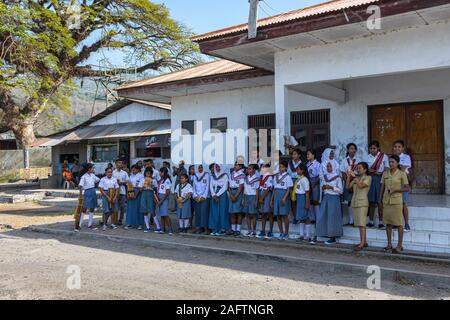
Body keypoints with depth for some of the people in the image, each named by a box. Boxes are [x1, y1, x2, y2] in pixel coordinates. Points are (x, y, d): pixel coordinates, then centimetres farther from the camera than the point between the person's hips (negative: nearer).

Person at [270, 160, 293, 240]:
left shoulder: (287, 176, -2)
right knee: (278, 216, 6)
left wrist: (284, 198, -20)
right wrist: (272, 199, 14)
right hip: (276, 196, 5)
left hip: (283, 196, -5)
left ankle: (286, 233, 7)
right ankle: (281, 233, 15)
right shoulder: (276, 176, 15)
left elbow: (288, 189, -8)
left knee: (285, 215, -3)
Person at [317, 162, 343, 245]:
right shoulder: (325, 177, 13)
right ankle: (328, 234, 8)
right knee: (323, 217, 0)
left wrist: (332, 187, -16)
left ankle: (333, 237, 2)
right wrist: (323, 187, -3)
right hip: (326, 198, 6)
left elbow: (341, 190, -6)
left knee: (332, 217, -5)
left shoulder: (338, 177, -4)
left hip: (334, 198, -6)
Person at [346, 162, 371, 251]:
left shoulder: (368, 178, 1)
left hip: (362, 203, -6)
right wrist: (349, 176, 1)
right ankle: (364, 242, 14)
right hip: (354, 202, 7)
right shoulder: (356, 178, 18)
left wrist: (354, 176, -12)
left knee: (361, 223, -11)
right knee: (359, 223, 7)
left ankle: (362, 243, -13)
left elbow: (361, 185, -16)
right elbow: (348, 186, 9)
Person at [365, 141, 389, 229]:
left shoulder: (384, 156, 2)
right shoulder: (368, 157, 11)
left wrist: (381, 173, -17)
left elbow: (386, 169, -1)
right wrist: (369, 170, -11)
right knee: (371, 201, 5)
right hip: (370, 179, 3)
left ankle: (380, 222, 4)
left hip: (380, 179, -3)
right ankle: (371, 221, 13)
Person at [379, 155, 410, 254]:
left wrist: (395, 189, -16)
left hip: (396, 201, -4)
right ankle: (389, 244, 19)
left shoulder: (402, 174, -4)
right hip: (386, 201, 4)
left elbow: (407, 188, -5)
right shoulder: (385, 173, 8)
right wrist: (380, 200, 10)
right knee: (388, 223, 9)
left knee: (398, 224, 1)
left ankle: (399, 246, 10)